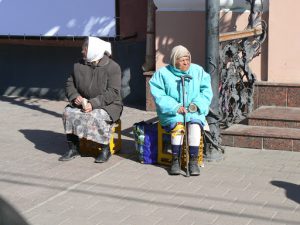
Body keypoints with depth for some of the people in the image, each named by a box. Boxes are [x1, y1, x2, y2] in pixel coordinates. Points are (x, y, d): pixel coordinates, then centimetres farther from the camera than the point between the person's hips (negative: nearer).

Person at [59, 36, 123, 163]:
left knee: (96, 117, -34)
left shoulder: (112, 67, -12)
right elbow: (69, 84, 11)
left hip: (108, 105, -5)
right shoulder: (79, 66, 4)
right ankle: (73, 148, -10)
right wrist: (75, 96, -12)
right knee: (69, 113, -20)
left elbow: (113, 92, -19)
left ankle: (105, 149, -14)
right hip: (84, 103, 5)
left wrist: (93, 104, -28)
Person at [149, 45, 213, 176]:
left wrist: (197, 104, -12)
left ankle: (193, 161, -27)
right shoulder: (162, 74, 1)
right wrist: (175, 107, -19)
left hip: (193, 111, 2)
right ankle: (175, 160, -23)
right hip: (171, 112, -1)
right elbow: (159, 96, -7)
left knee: (195, 124, -31)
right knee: (178, 125, -33)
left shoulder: (198, 71, 9)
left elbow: (206, 91, 6)